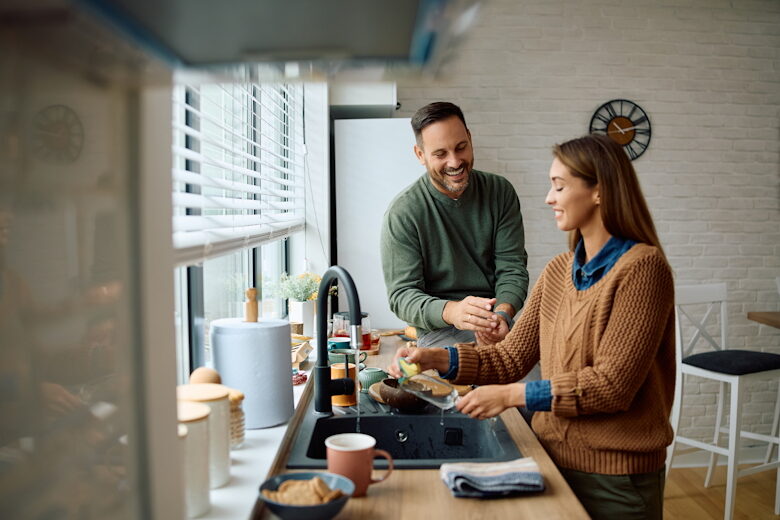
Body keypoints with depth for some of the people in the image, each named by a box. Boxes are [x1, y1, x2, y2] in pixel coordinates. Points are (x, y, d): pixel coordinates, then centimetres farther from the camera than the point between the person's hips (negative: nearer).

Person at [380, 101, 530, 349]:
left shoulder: (500, 192, 4)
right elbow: (402, 295, -11)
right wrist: (452, 311, -33)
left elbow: (512, 267, 1)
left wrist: (502, 314, -21)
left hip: (502, 322, 4)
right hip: (438, 329, -4)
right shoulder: (402, 213, -8)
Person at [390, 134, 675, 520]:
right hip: (555, 457, 6)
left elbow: (612, 385, -21)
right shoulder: (558, 271, 6)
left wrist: (512, 395, -22)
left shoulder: (642, 268, -16)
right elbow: (511, 358, 2)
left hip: (615, 474, -5)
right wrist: (436, 359, -11)